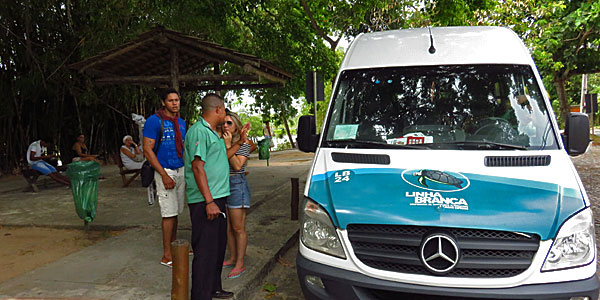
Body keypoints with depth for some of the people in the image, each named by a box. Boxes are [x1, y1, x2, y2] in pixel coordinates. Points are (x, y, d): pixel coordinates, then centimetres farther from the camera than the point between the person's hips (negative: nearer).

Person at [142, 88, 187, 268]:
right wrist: (164, 176, -19)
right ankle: (166, 256, 3)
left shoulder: (181, 122, 11)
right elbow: (147, 151, -14)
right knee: (169, 213, -5)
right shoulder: (154, 121, -10)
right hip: (166, 172, -7)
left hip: (181, 171, 7)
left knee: (176, 212, 13)